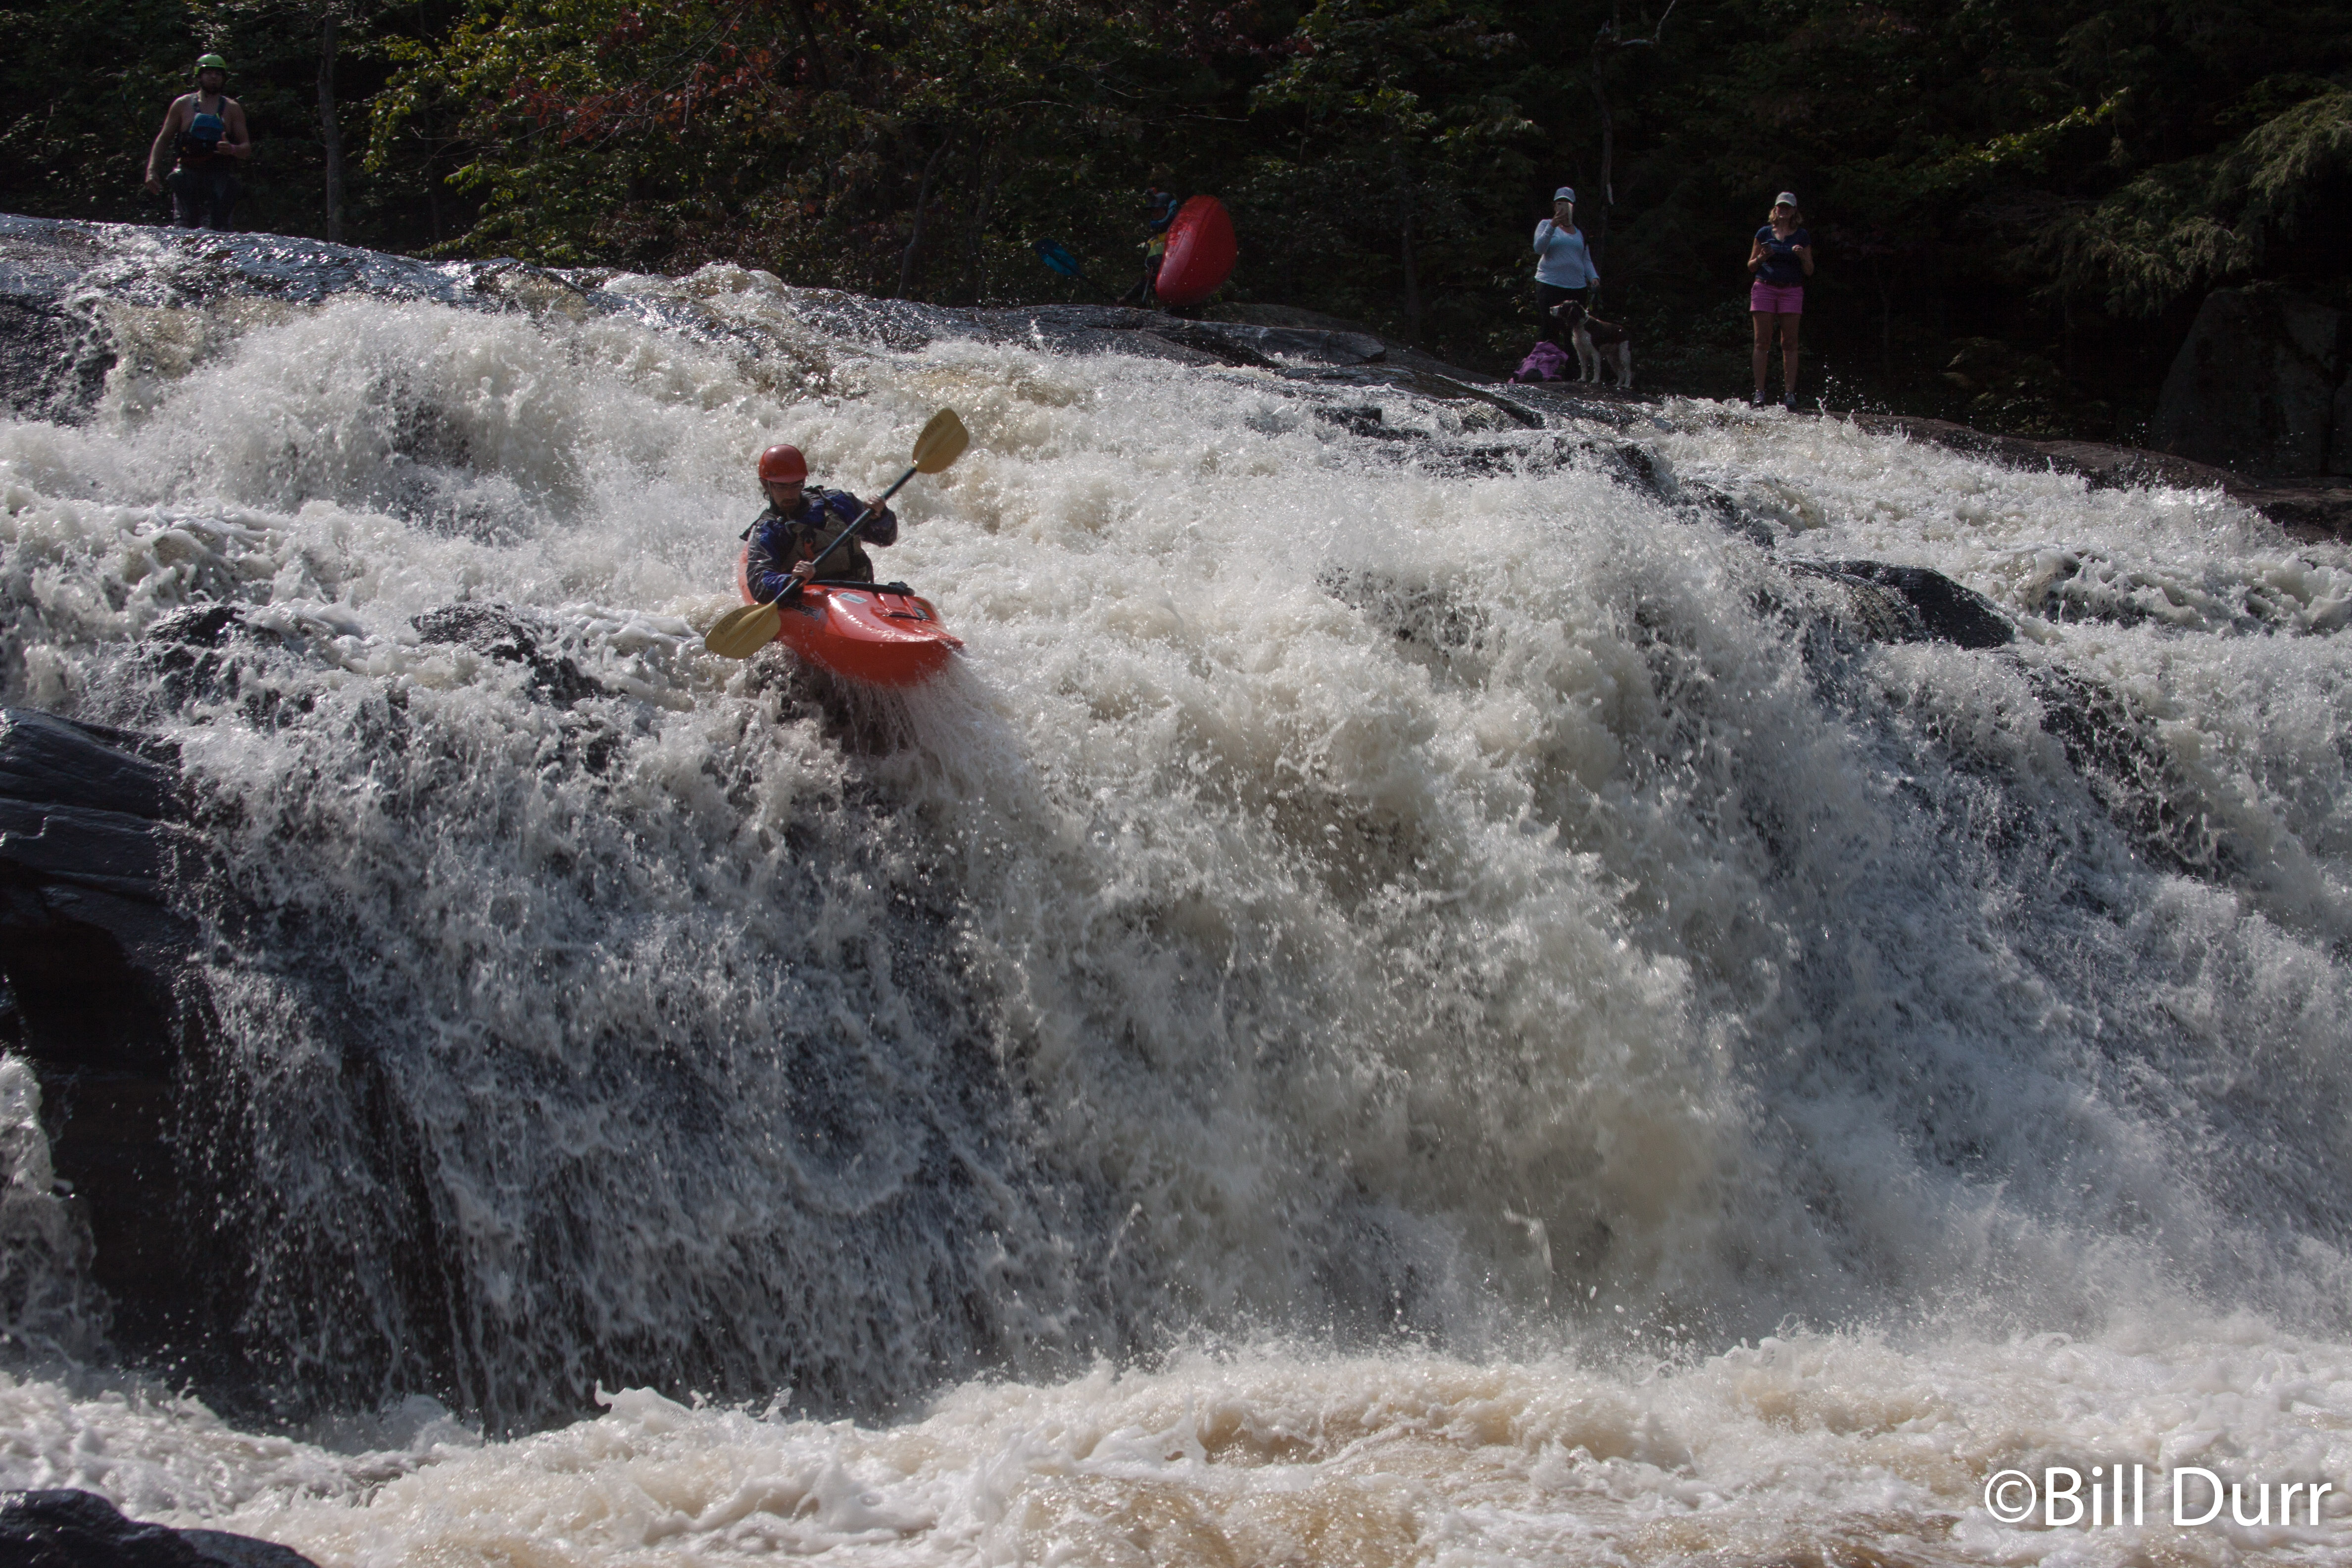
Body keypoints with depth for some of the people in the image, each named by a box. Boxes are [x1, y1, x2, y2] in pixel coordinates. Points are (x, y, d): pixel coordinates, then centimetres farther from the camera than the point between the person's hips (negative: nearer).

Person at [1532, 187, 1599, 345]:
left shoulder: (1579, 233, 19)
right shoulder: (1546, 225, 7)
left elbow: (1586, 260, 19)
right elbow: (1539, 248, -9)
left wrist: (1594, 277, 1)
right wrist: (1552, 226, -19)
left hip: (1577, 287, 4)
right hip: (1550, 285, -4)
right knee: (1551, 330, -12)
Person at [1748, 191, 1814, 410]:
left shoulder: (1802, 236, 9)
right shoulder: (1764, 233, 9)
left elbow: (1809, 271, 9)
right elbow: (1751, 266, 12)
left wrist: (1803, 256, -11)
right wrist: (1762, 257, -9)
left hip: (1792, 291, 0)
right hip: (1764, 288, 0)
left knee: (1789, 344, -4)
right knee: (1763, 342, -5)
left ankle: (1789, 392, -6)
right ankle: (1759, 391, -6)